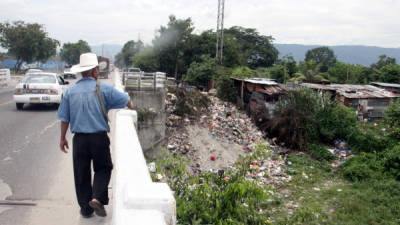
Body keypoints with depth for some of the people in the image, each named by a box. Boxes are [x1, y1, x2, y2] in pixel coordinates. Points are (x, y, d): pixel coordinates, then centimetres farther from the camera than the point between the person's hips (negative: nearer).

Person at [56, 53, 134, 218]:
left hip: (79, 139, 3)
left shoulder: (71, 91, 3)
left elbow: (64, 118, 6)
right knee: (103, 168, 15)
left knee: (81, 173, 12)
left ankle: (85, 208, 20)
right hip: (99, 137, -2)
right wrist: (131, 107, 28)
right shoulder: (103, 88, -5)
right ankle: (97, 198, -3)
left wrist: (63, 138, 16)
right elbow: (125, 100, 6)